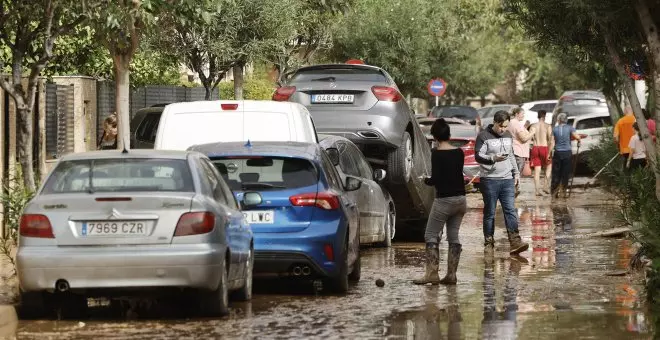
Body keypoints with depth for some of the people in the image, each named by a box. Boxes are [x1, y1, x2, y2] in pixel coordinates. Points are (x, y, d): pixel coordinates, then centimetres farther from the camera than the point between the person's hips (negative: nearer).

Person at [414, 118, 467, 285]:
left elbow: (436, 179, -18)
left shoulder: (437, 154, -14)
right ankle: (451, 275, 8)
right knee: (453, 236, 10)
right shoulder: (459, 152, 5)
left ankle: (432, 273, -10)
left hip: (444, 200, -6)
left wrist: (427, 180, 1)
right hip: (460, 199, 6)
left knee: (431, 235, 0)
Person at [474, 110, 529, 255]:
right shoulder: (484, 136, -5)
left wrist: (516, 172, 20)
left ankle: (515, 242, -11)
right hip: (490, 180, -5)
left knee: (511, 211, -5)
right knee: (490, 213, 1)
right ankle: (489, 243, 8)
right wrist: (493, 159, -29)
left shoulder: (508, 136, 15)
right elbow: (478, 156, -12)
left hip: (507, 180, 5)